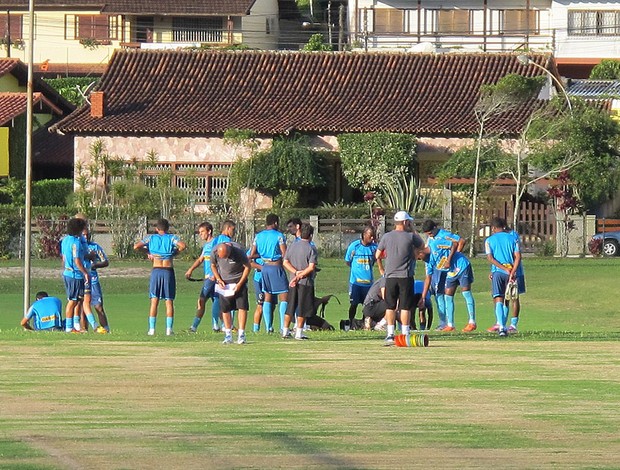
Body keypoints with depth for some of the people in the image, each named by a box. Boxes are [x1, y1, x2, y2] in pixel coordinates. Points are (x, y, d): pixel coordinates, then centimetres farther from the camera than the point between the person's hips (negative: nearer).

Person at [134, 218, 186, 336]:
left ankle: (152, 329, -2)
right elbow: (182, 246, -14)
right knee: (169, 301, 3)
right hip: (168, 271, -1)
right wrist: (175, 252, 4)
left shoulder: (151, 238, 7)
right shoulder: (172, 238, 3)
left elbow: (136, 247, -3)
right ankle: (169, 329, -2)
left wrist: (147, 252, 13)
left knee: (154, 301, 3)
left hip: (156, 271, 1)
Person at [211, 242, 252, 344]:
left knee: (242, 307, -10)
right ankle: (228, 335, 8)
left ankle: (241, 334, -7)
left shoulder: (239, 251, -24)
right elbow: (213, 265, 5)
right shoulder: (215, 252, -16)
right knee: (225, 309, 0)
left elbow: (248, 267, -11)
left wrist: (239, 284, -13)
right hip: (223, 282, 2)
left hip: (239, 280, -2)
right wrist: (219, 280, -7)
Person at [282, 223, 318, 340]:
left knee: (290, 307, 13)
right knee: (303, 308, 1)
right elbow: (311, 267, -18)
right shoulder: (311, 248, -10)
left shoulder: (292, 246, 6)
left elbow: (285, 262, 2)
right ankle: (299, 333, 2)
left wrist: (296, 272, -7)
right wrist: (299, 276, -14)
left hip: (293, 282, 5)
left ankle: (285, 331, 14)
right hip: (306, 282, -5)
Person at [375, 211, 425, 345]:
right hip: (406, 276, -2)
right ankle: (405, 334, -1)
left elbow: (377, 256, 12)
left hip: (390, 276, 2)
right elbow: (422, 246, 18)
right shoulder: (411, 237, -4)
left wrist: (381, 270, 25)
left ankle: (390, 334, 4)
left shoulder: (386, 237, 2)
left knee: (390, 306, 7)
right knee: (405, 306, 1)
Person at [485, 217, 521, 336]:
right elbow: (518, 257, -1)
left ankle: (501, 326, -25)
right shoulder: (512, 238, 10)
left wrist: (505, 269, -9)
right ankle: (502, 325, 19)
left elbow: (490, 258, -6)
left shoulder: (490, 240, 5)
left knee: (498, 300, -9)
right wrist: (512, 272, -8)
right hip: (510, 273, 3)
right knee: (506, 301, 15)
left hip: (497, 271, -3)